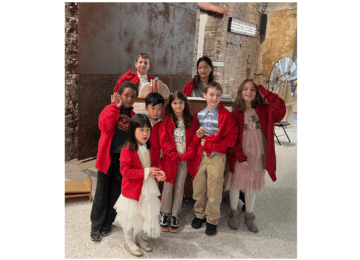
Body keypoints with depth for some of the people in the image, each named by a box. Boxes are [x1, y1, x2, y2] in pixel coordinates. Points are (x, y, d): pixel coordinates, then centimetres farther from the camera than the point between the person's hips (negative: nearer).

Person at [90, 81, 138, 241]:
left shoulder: (134, 114, 7)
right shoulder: (110, 109, 0)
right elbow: (104, 126, -20)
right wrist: (116, 106, -16)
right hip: (108, 156, -2)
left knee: (116, 192, 10)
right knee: (102, 192, 4)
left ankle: (107, 223, 26)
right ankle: (96, 225, 19)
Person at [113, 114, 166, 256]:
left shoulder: (151, 148, 0)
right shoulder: (127, 150, -19)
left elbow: (157, 161, 10)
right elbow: (126, 171, -23)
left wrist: (159, 171, -13)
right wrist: (146, 172, -26)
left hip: (148, 188, 6)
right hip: (132, 189, -6)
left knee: (146, 214, 18)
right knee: (131, 216, 9)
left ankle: (139, 238, 41)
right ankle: (129, 242, 31)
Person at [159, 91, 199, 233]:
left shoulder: (192, 121, 3)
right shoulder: (167, 121, 0)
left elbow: (194, 140, 0)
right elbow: (164, 141, -5)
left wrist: (186, 155, -11)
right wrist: (175, 156, -11)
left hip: (185, 159, 1)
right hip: (170, 159, -1)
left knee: (179, 187, 7)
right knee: (168, 186, 3)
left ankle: (174, 215, 19)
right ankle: (165, 214, 18)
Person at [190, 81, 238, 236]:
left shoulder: (225, 115, -6)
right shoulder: (199, 114, 9)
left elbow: (231, 139, -10)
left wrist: (209, 144, -15)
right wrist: (198, 135, -6)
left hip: (217, 156, -4)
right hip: (200, 155, 4)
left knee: (214, 191, 4)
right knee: (198, 188, 11)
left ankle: (212, 220, 23)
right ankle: (199, 214, 33)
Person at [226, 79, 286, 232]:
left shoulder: (263, 111, 3)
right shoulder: (235, 113, -5)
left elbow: (280, 108, -15)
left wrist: (264, 92, -12)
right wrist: (240, 156, -13)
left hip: (257, 156, 2)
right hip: (240, 156, -2)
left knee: (252, 186, 14)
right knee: (236, 185, 9)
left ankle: (249, 217, 33)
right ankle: (234, 214, 32)